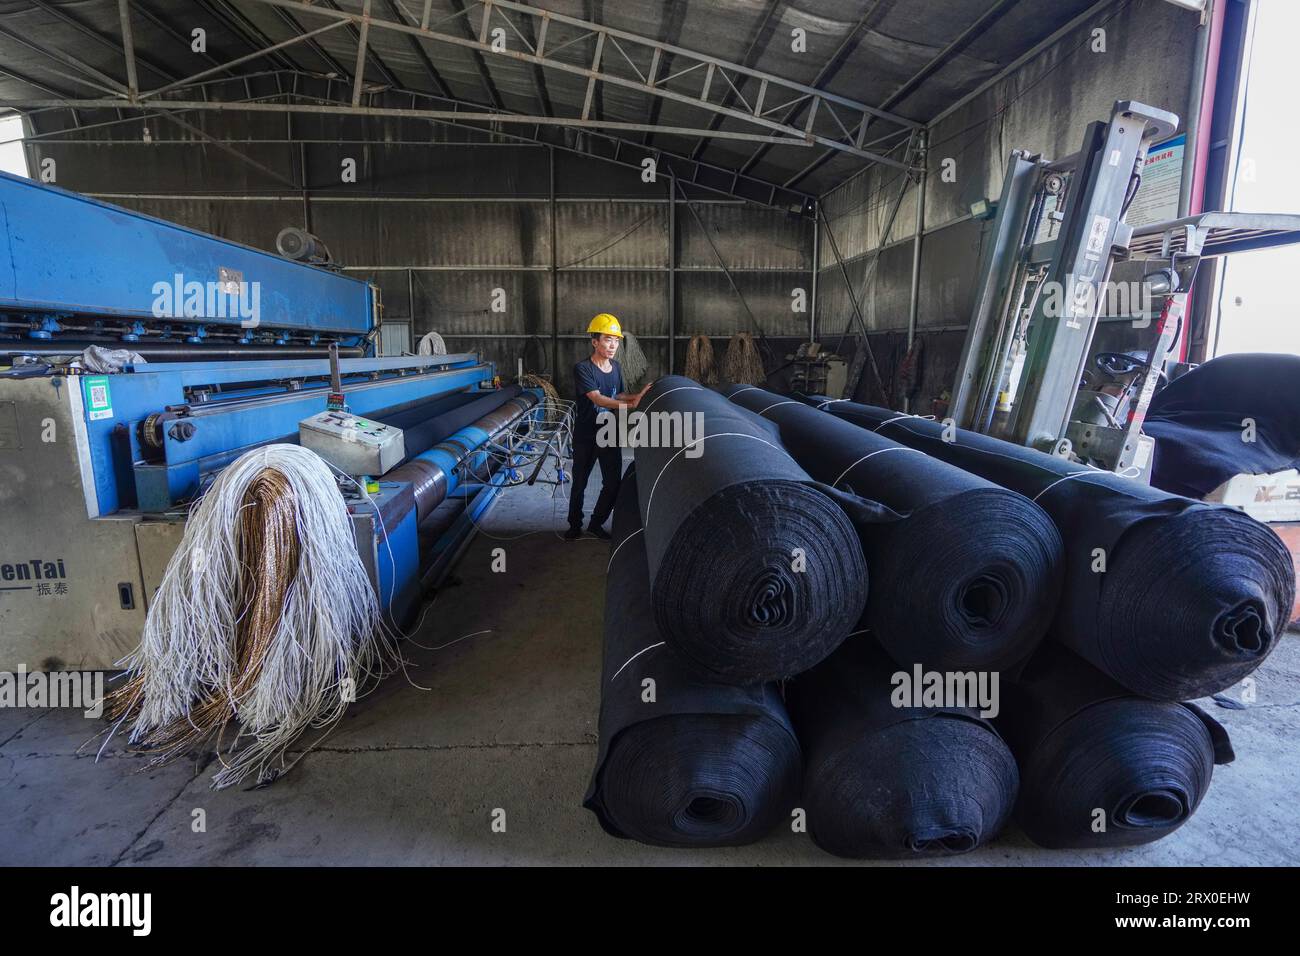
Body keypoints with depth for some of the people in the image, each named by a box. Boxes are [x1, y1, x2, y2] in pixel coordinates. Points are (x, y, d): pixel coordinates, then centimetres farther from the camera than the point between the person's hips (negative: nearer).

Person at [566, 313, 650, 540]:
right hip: (585, 437, -5)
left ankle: (596, 523, 25)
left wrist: (636, 396, -6)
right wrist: (631, 405, -35)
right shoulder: (582, 369, -17)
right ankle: (575, 525, 28)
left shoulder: (616, 368, 3)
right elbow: (598, 399, -27)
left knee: (613, 483, 6)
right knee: (579, 483, 9)